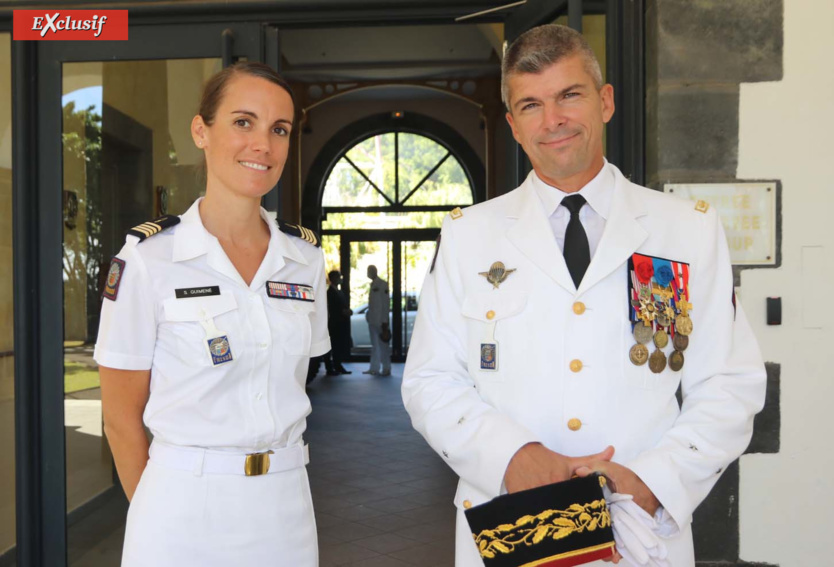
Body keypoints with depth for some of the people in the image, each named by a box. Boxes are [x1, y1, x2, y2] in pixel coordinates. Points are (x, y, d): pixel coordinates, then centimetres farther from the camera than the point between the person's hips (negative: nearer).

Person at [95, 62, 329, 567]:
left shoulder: (306, 256, 2)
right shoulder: (149, 257, -10)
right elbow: (121, 415, -5)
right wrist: (164, 507, 2)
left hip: (286, 503, 4)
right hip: (185, 508, -4)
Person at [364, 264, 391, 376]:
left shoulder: (382, 284, -9)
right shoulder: (373, 284, 14)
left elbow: (386, 304, -13)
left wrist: (384, 321, -16)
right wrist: (368, 315, 12)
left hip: (380, 320, -8)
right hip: (372, 320, 8)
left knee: (383, 345, -3)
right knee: (374, 345, 11)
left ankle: (386, 369, 2)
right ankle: (374, 368, 15)